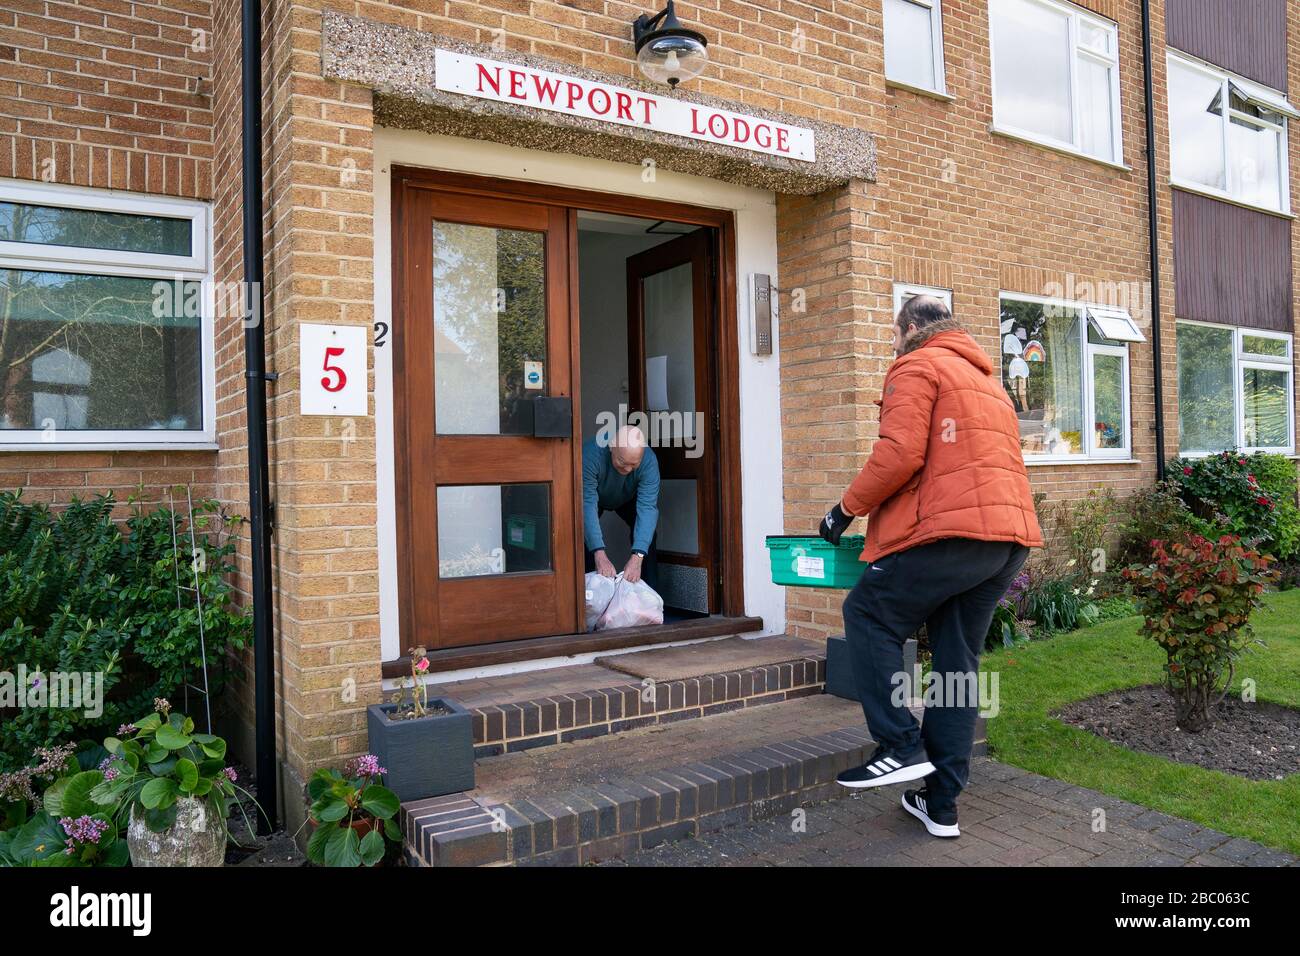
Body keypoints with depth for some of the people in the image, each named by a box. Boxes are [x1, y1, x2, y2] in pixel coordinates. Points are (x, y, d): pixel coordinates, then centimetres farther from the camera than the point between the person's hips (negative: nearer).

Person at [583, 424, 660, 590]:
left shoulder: (649, 460, -37)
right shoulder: (590, 454, -43)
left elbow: (647, 507, -41)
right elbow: (587, 504, -45)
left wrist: (637, 557, -52)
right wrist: (600, 555, -54)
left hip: (628, 499, 1)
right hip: (596, 497, -1)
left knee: (645, 535, -15)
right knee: (585, 534, -21)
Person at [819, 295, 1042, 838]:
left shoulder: (917, 366, 1)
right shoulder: (987, 380, 29)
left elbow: (899, 455, -14)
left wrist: (847, 509, -3)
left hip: (952, 529, -9)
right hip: (1010, 535, 9)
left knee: (868, 616, 6)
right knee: (958, 661, 11)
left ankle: (902, 747, -1)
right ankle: (941, 804, 16)